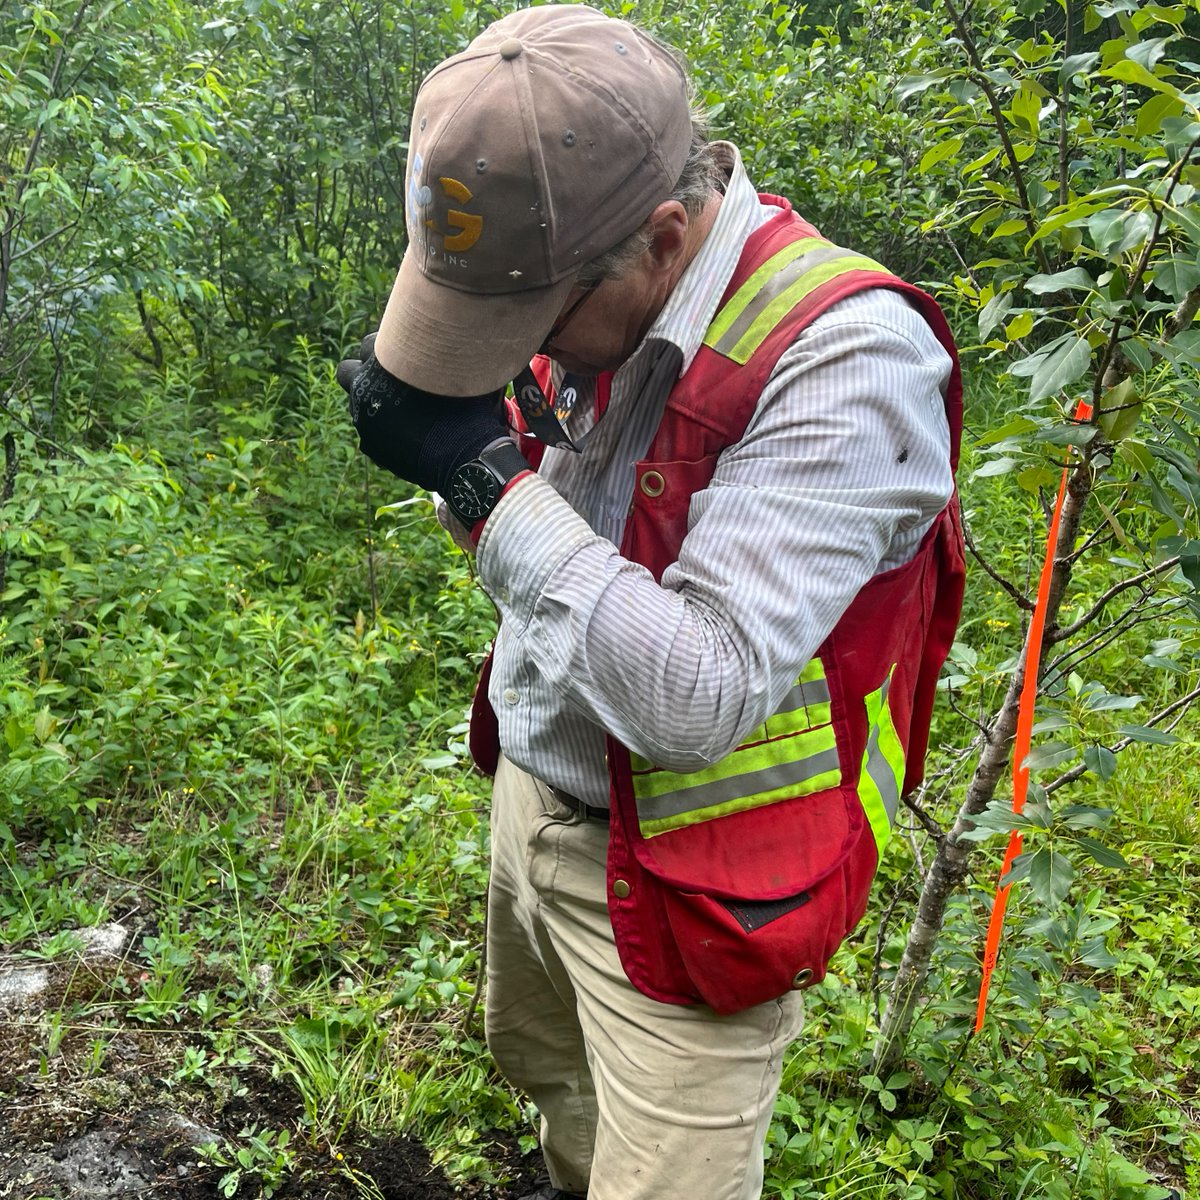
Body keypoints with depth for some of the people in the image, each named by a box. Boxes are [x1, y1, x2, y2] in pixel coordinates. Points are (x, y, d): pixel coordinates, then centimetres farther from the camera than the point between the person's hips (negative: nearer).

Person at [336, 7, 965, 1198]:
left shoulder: (845, 357, -28)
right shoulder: (597, 295, -5)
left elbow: (699, 698, -33)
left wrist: (485, 477, -29)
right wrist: (447, 435, -11)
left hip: (682, 888, -8)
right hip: (533, 798, 8)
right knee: (538, 1059, 31)